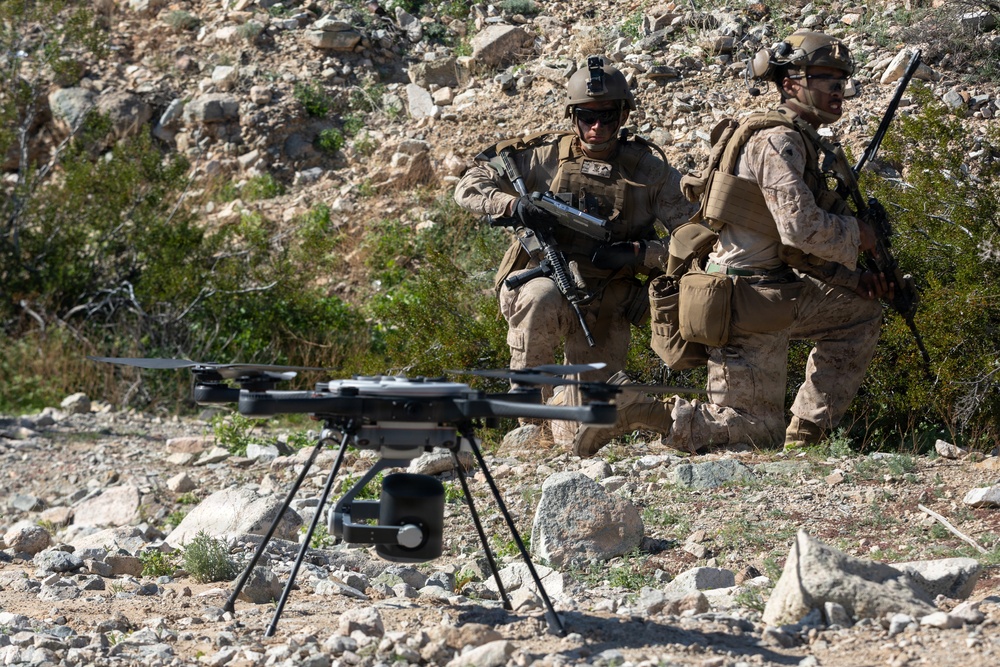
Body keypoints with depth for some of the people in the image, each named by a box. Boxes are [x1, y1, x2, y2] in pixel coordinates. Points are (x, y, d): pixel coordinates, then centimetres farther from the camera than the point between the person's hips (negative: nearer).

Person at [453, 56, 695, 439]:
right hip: (543, 279, -1)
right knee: (540, 299, -40)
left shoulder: (649, 168, 0)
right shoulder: (545, 155, -1)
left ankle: (568, 398, 35)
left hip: (605, 307, 1)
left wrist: (638, 253, -17)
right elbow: (468, 187, 0)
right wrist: (515, 206, -19)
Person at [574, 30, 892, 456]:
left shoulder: (803, 142, 16)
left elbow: (800, 249, 19)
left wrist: (852, 277, 6)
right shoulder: (776, 141, -16)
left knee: (861, 311, 20)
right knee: (757, 432, -2)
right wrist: (856, 234, -7)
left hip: (775, 293, 9)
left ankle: (805, 433, 17)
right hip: (747, 304, -9)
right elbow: (802, 228, -25)